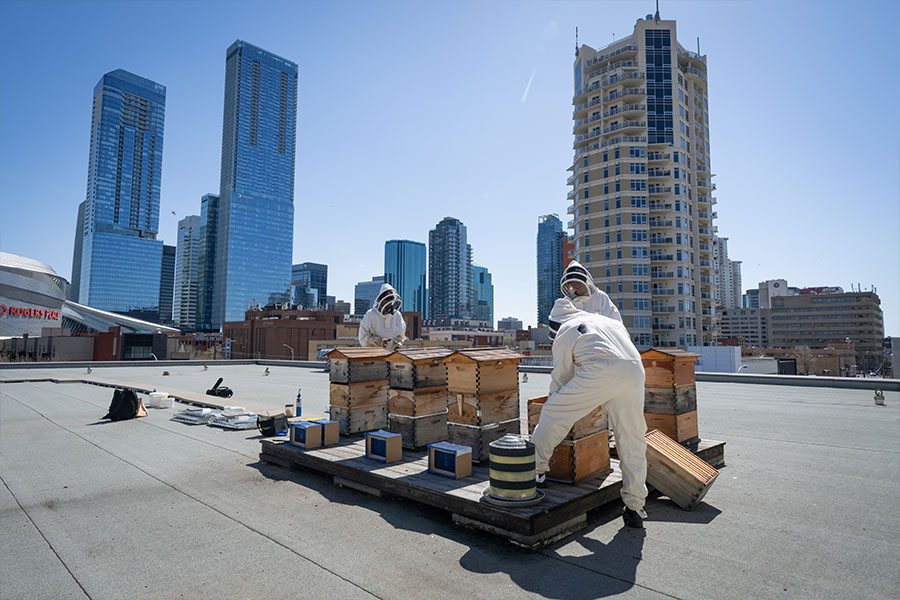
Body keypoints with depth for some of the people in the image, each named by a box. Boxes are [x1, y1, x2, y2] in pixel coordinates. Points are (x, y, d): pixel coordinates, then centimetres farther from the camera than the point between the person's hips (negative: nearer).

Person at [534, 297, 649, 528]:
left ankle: (536, 469, 18)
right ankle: (635, 508, 18)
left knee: (553, 413, 10)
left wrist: (556, 399, 39)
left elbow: (561, 375, 21)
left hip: (601, 372, -6)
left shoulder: (565, 330, 19)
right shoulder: (611, 322, 37)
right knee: (632, 439, 13)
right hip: (635, 372, 6)